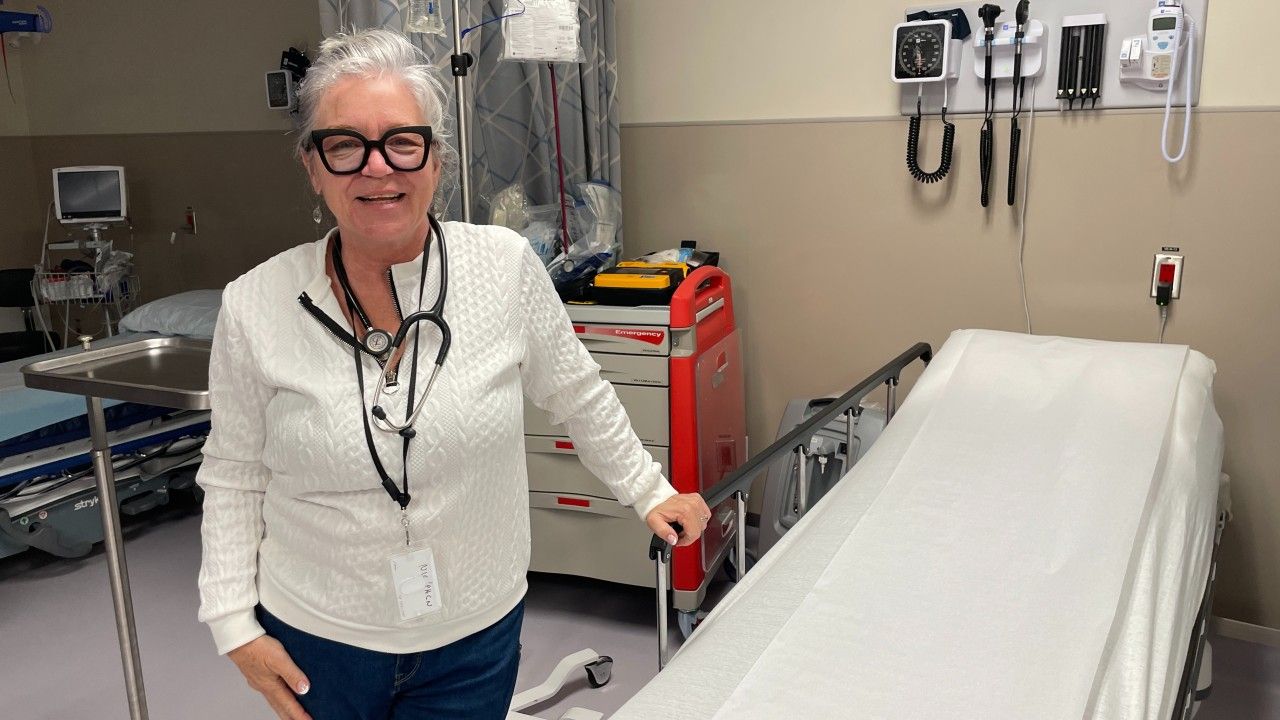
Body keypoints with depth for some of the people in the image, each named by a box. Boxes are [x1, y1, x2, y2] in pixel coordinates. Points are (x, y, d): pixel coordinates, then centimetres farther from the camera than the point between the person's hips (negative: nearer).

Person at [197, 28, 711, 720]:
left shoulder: (507, 267, -13)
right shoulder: (254, 306, -11)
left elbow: (577, 395, 2)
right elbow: (233, 475, 0)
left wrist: (648, 491, 8)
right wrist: (234, 622, -3)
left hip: (476, 636, 0)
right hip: (315, 641, 1)